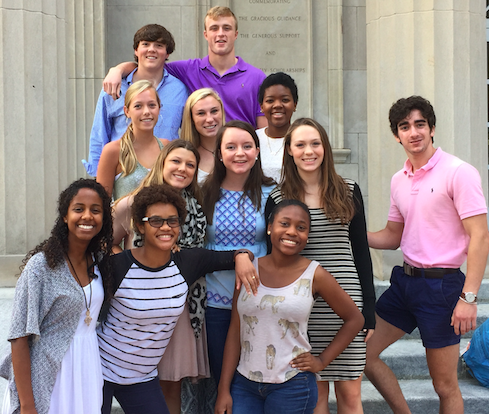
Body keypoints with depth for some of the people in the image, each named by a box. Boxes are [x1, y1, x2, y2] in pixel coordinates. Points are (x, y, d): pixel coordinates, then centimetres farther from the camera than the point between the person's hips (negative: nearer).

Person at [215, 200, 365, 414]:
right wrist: (224, 390, 2)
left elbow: (355, 319, 7)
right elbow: (235, 332, 5)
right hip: (244, 384, 2)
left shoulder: (314, 275, -4)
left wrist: (322, 360, 1)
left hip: (292, 387, -2)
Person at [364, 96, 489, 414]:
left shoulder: (458, 172, -12)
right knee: (364, 352, 9)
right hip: (405, 280, 7)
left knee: (445, 385, 2)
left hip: (441, 284, -7)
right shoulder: (398, 181, 10)